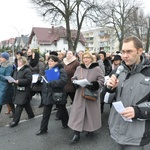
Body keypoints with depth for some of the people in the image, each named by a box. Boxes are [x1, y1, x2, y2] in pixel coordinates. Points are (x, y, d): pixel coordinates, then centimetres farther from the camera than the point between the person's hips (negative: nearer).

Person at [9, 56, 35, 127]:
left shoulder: (27, 70, -14)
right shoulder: (16, 69, 13)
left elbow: (28, 80, -22)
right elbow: (14, 78, 22)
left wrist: (18, 81, -26)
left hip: (24, 90, -8)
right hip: (18, 89, 8)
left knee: (19, 105, -7)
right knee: (26, 104, 19)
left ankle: (15, 121, -1)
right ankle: (31, 114, 36)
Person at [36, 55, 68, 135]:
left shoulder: (61, 70, -12)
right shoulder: (47, 70, 11)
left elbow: (63, 81, -29)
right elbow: (44, 82, 16)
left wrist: (51, 83, -30)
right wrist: (43, 93, 11)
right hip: (48, 94, 6)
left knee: (62, 110, 15)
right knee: (46, 113, 7)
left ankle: (66, 124, 37)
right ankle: (43, 129, 18)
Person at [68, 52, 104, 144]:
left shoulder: (97, 69, -5)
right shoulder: (79, 68, 7)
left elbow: (102, 81, -7)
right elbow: (74, 78, 15)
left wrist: (94, 85, -23)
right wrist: (75, 83, -7)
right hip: (80, 95, 3)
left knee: (91, 112, 9)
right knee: (78, 113, 1)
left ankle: (90, 129, 32)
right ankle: (76, 134, 8)